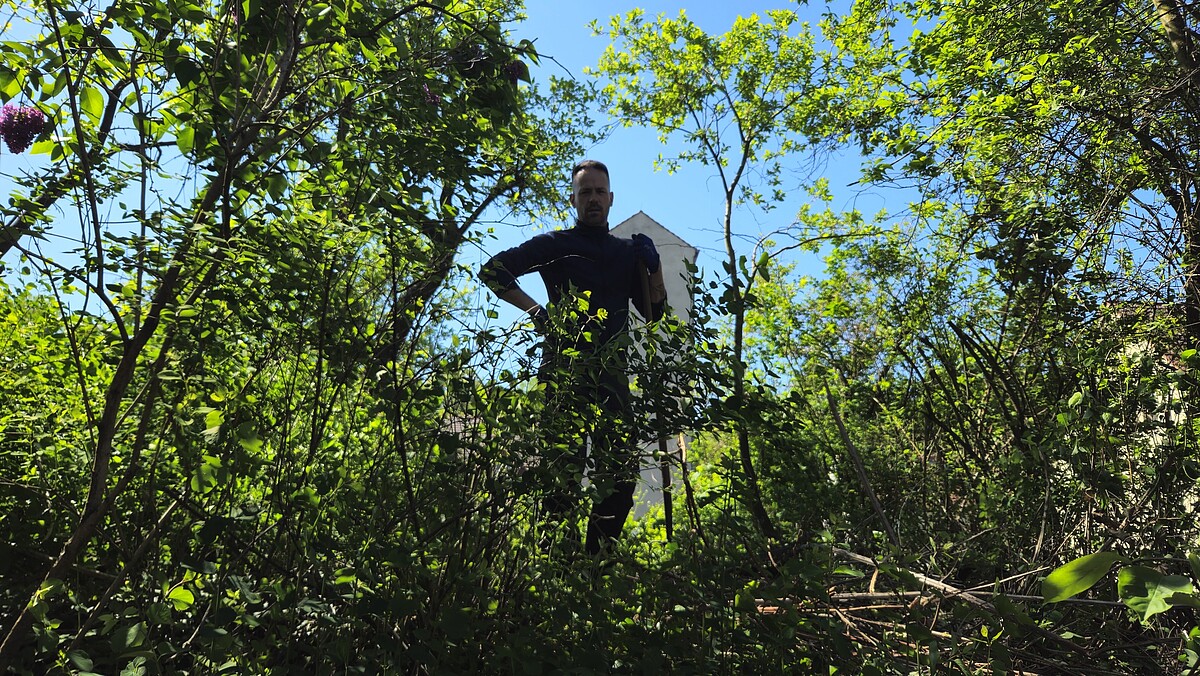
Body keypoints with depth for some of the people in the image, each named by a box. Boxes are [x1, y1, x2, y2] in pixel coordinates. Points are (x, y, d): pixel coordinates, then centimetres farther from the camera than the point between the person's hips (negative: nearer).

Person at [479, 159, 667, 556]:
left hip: (611, 371, 4)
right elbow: (492, 270, 5)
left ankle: (596, 561, 7)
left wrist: (653, 264, 6)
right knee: (563, 469, -10)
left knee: (622, 472, -2)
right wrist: (534, 309, -5)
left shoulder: (627, 252, 22)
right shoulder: (555, 245, 11)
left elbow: (655, 311, 20)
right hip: (563, 367, -4)